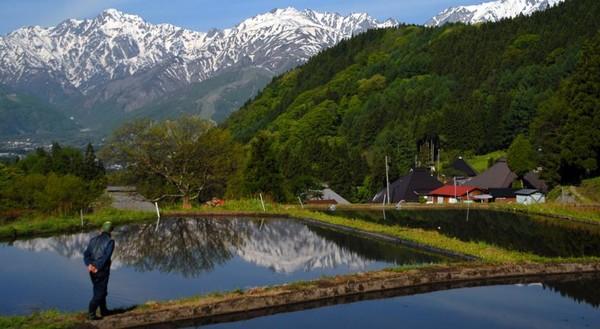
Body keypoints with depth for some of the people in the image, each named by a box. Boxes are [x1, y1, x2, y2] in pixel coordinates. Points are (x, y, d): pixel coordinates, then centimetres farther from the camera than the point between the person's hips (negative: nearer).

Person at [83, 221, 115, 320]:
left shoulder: (93, 240, 8)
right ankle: (91, 314, -5)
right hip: (102, 271, -6)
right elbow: (106, 256, -20)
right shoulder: (110, 241, -9)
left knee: (100, 290, 20)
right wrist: (98, 267, -19)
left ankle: (104, 311, 30)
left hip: (92, 270, 6)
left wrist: (89, 264, -13)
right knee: (100, 292, 1)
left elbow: (86, 254, -2)